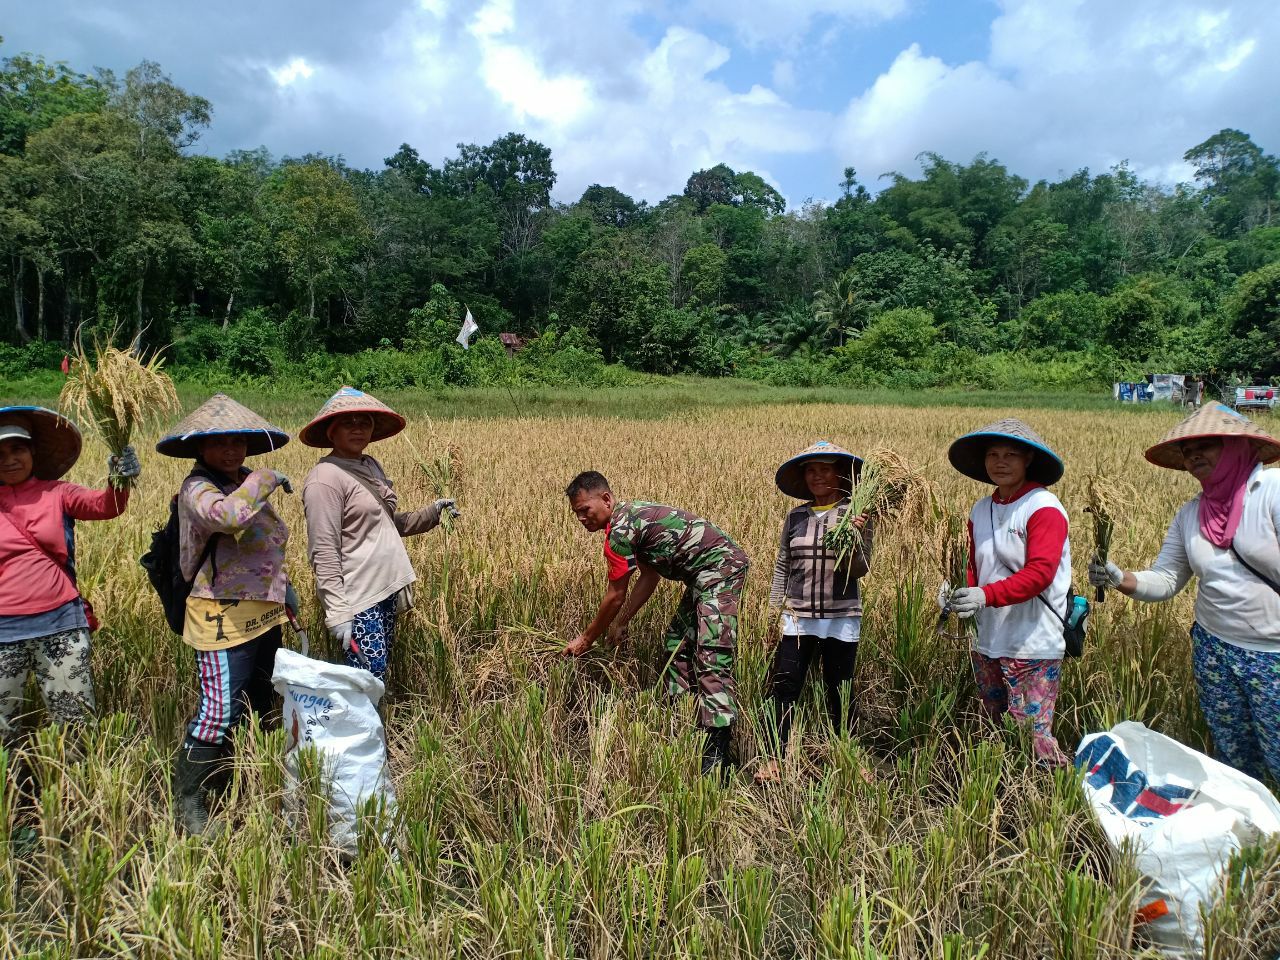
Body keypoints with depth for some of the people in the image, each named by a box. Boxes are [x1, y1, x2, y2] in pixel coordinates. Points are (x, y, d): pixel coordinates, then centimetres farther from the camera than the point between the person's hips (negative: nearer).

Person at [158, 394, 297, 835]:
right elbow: (229, 515, -39)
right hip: (225, 619, -9)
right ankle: (189, 802, 10)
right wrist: (266, 479, -25)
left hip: (264, 614, 9)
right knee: (219, 711, -9)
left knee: (258, 705, 17)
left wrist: (283, 583, 17)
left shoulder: (248, 484, 10)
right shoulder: (198, 489, -15)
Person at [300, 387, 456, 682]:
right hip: (358, 599, -8)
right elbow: (324, 553, -18)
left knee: (378, 678, 15)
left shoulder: (372, 466, 10)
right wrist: (337, 612, -21)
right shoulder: (325, 479, -14)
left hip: (386, 589, 8)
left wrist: (433, 513, 7)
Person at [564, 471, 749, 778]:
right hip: (703, 575, 11)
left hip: (720, 566, -11)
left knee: (712, 659, -18)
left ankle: (717, 754, -23)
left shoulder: (620, 529, -15)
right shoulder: (631, 515, 15)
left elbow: (615, 596, -7)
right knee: (678, 644, 16)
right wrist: (620, 623, 17)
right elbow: (649, 577, 17)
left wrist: (587, 638, 7)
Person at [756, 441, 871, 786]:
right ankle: (774, 757, 11)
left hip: (842, 620, -2)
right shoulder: (795, 517, 6)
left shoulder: (856, 514, -2)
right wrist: (775, 610, 7)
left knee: (840, 693, 10)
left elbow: (860, 570, -8)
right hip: (797, 619, 2)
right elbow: (782, 566, 11)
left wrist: (853, 539, -26)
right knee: (783, 689, 0)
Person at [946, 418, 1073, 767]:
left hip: (1033, 645, -7)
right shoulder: (981, 510, 10)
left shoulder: (1043, 507, -10)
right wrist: (960, 592, -7)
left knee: (1033, 736, -8)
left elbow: (1040, 572, -20)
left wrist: (985, 595, -31)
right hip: (988, 643, 7)